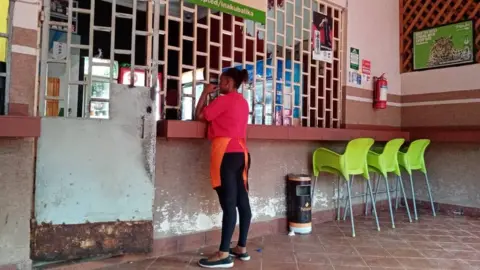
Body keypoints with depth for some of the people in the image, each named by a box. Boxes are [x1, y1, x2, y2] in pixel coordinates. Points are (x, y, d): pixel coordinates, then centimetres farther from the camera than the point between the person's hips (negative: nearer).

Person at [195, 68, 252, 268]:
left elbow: (199, 116, -1)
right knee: (242, 201, 9)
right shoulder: (242, 102, 19)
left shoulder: (224, 99, -6)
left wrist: (205, 93, 9)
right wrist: (212, 96, 23)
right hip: (240, 152, 9)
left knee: (228, 203, -10)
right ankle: (241, 248, 18)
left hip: (226, 152, -9)